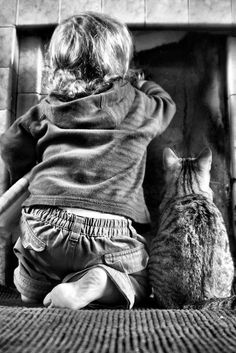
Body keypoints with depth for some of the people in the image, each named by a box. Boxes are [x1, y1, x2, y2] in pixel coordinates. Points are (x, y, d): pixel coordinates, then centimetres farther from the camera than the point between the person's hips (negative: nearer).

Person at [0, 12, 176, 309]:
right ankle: (97, 283, -9)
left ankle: (37, 284, -1)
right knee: (140, 280, 19)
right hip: (107, 230, -3)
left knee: (28, 284, 31)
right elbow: (166, 105, 28)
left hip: (44, 224, 4)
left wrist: (26, 176, 37)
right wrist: (140, 84, 45)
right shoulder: (136, 106, 6)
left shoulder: (49, 107, 11)